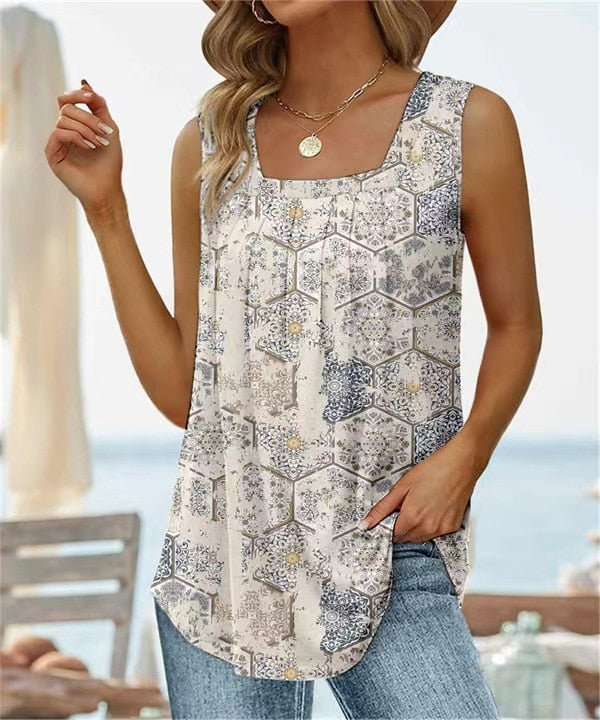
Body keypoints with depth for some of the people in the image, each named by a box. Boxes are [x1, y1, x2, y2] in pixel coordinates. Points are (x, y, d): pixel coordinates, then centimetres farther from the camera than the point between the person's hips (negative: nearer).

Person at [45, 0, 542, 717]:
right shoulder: (212, 142, 4)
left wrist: (466, 452, -8)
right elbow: (181, 394, 5)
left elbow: (515, 324, 9)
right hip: (219, 563, 3)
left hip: (390, 560, -2)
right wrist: (105, 208, 1)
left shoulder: (470, 123, -3)